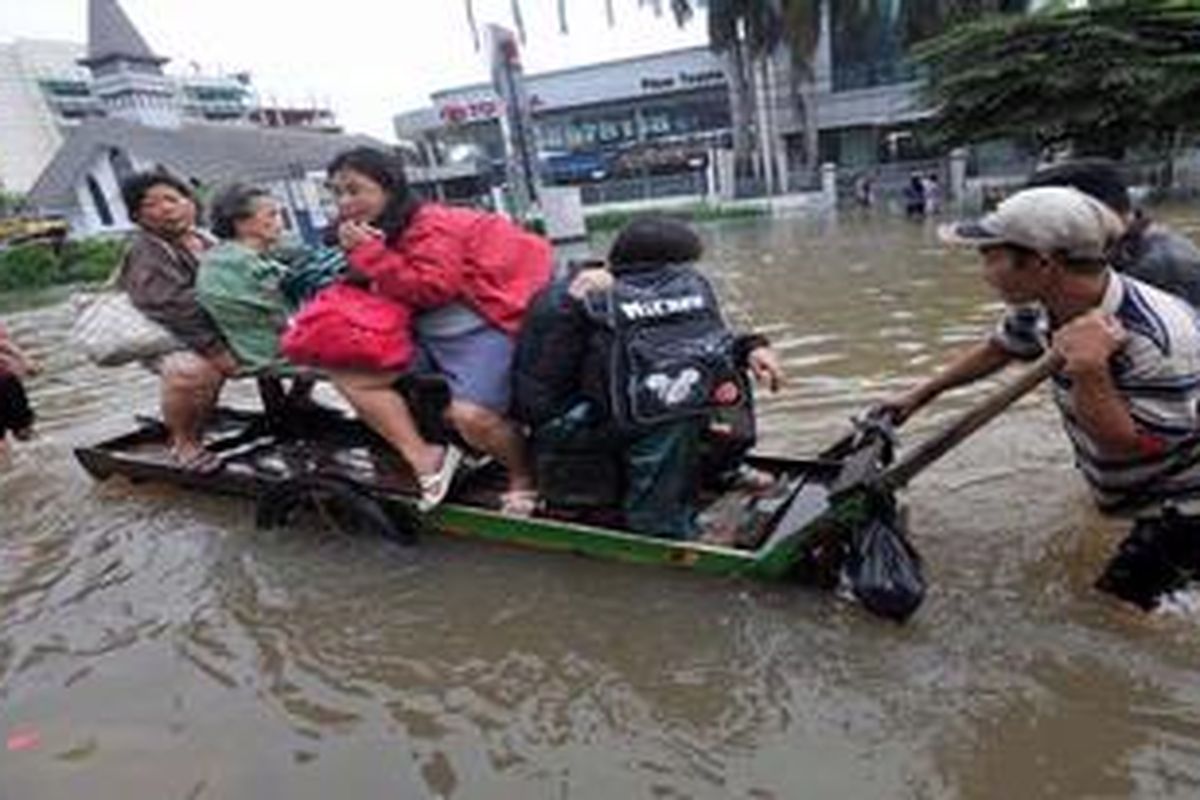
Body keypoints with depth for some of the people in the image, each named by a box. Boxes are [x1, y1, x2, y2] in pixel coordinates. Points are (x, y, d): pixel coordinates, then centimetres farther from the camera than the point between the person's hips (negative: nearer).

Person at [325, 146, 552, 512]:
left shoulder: (430, 224, -13)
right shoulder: (386, 232, 13)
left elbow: (430, 288, -22)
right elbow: (386, 298, 16)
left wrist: (367, 252, -19)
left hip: (483, 327, -9)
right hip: (427, 334, 9)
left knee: (471, 416, -30)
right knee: (348, 371, -5)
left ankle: (525, 477, 2)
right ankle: (425, 459, -8)